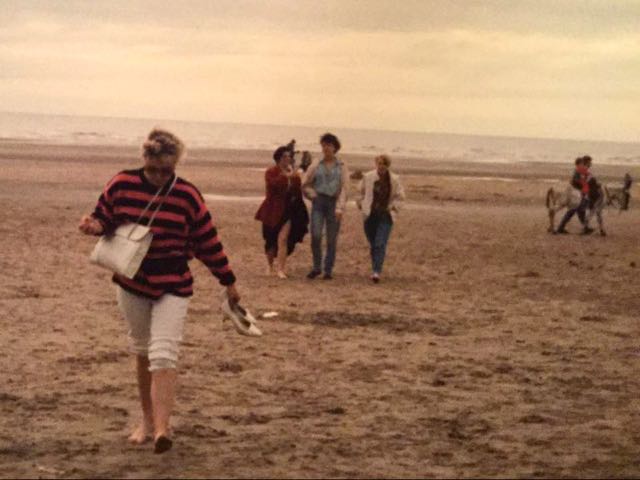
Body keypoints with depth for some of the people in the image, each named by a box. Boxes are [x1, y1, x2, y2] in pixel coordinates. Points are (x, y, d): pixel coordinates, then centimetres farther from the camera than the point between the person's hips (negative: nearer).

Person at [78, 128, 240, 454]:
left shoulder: (187, 196, -7)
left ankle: (161, 428, -23)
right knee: (142, 353, 14)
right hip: (132, 283, 3)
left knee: (163, 357, -15)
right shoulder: (121, 185, -4)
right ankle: (147, 420, 28)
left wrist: (229, 283, 4)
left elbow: (208, 242, -1)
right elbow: (104, 218, 9)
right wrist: (94, 226, -16)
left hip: (172, 286, -3)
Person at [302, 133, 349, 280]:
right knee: (315, 235, -12)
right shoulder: (316, 166, 11)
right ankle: (316, 267, 3)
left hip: (334, 203, -1)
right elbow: (306, 185, 17)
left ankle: (328, 270, 8)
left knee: (332, 239, 0)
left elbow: (344, 188, -1)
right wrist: (313, 195, 0)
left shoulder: (341, 167, 7)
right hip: (318, 202, 1)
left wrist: (340, 208, -12)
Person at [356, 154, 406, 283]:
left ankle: (376, 272, -20)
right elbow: (360, 192, 14)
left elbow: (400, 197, 10)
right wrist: (361, 205, 6)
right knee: (373, 244, 9)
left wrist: (393, 207, -1)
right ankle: (376, 269, 24)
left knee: (380, 244, -14)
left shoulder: (394, 180, 0)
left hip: (386, 216, -2)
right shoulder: (368, 177, 1)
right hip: (370, 215, 2)